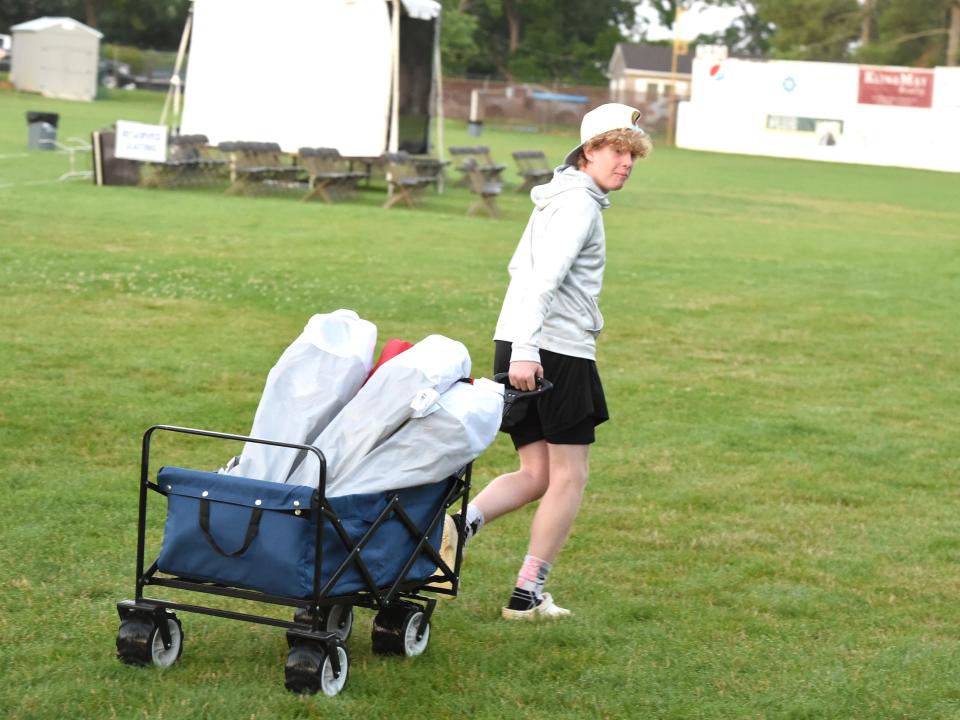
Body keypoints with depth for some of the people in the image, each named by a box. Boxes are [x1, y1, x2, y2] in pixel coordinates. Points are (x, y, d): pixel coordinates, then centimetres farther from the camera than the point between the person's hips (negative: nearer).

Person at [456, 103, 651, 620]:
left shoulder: (559, 198, 20)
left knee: (536, 474, 12)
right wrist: (525, 350, -29)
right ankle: (527, 594, 4)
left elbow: (521, 268, 26)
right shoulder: (579, 203, -10)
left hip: (523, 348, 9)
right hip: (559, 351, -9)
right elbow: (543, 277, -22)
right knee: (569, 476, 2)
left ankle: (462, 524, -12)